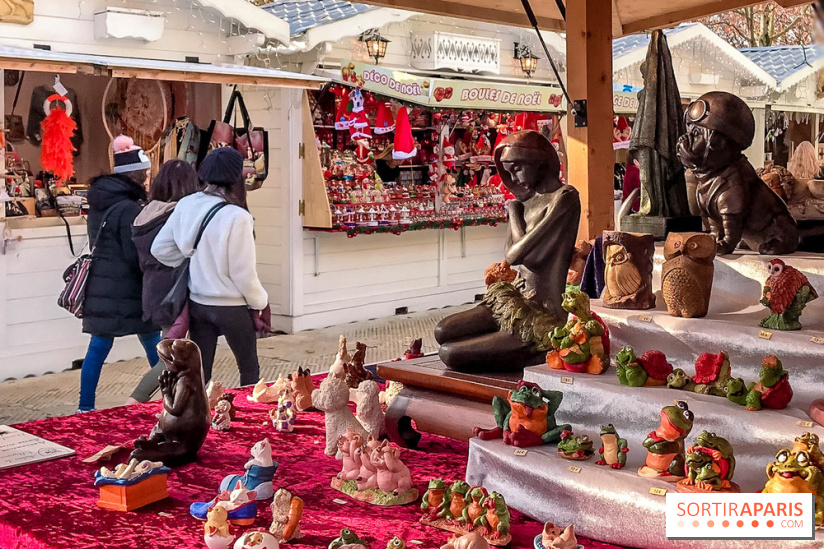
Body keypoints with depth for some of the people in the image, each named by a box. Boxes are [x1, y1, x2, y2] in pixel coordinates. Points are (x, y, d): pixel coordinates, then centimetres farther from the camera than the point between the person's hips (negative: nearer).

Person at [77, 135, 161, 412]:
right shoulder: (129, 209, -16)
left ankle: (85, 407, 10)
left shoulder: (99, 204, 11)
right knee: (155, 346, 6)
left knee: (98, 348, 9)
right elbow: (137, 256, -17)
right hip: (127, 292, -8)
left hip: (99, 289, 8)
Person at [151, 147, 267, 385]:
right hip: (232, 307, -5)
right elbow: (243, 273, -17)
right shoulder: (237, 217, -23)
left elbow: (159, 248, 1)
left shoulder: (185, 205, -6)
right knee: (249, 370, 17)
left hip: (197, 303, 5)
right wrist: (260, 301, 0)